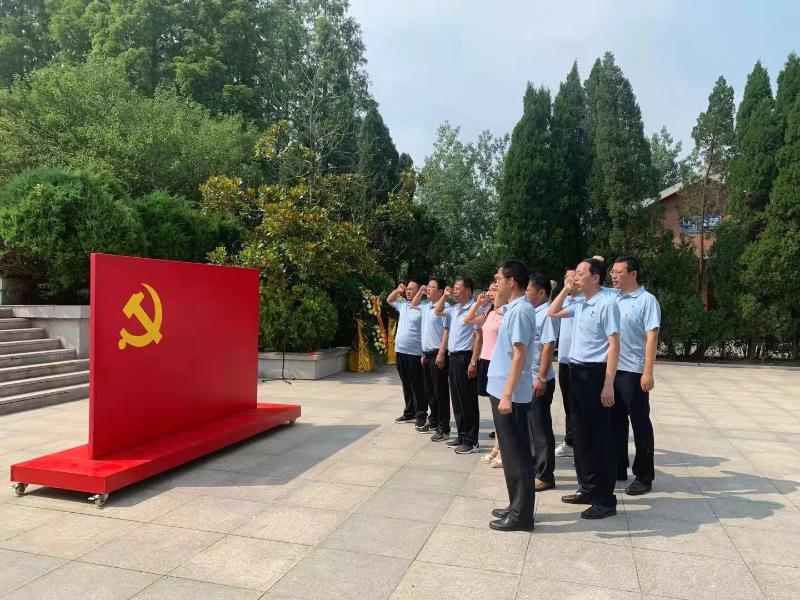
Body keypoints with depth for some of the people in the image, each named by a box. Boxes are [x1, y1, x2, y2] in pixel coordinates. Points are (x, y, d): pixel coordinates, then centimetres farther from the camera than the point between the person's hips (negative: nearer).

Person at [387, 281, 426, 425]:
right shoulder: (403, 305, 12)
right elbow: (389, 300, 28)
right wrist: (397, 291, 13)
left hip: (415, 353, -8)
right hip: (400, 352, 8)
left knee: (418, 387, 1)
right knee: (406, 385, 16)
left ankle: (421, 416, 9)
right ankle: (409, 413, 27)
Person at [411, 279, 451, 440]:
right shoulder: (426, 305, 12)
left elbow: (447, 331, -17)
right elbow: (413, 305, 33)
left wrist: (441, 353, -21)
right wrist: (420, 292, 15)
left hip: (437, 354, -9)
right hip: (426, 354, 9)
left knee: (440, 393, -3)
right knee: (429, 392, 16)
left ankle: (443, 429, 3)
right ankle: (433, 422, 27)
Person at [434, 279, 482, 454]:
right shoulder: (454, 308, 12)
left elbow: (479, 337, -16)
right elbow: (438, 311, 28)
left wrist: (473, 362, -20)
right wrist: (445, 295, 13)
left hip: (465, 357, -9)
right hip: (453, 357, 9)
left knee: (468, 401, -3)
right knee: (457, 399, 13)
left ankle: (472, 441, 4)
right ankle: (462, 436, 23)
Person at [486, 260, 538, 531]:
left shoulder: (521, 311, -17)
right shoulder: (512, 309, 13)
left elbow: (519, 357, -23)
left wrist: (507, 395, -24)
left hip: (510, 394, -10)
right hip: (503, 391, 10)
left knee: (516, 455, 0)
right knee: (512, 452, 17)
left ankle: (521, 515, 11)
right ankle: (517, 506, 28)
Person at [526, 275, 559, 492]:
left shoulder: (547, 313, -14)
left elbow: (548, 347, -20)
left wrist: (541, 378, -22)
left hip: (539, 380, -9)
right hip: (527, 378, 9)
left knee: (541, 428, -1)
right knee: (531, 425, 17)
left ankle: (545, 476, 9)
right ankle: (534, 466, 30)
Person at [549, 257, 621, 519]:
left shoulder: (607, 303, -11)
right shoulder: (579, 304, 11)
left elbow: (614, 345, -15)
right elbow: (553, 312, 26)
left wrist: (608, 384, -20)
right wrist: (565, 289, 11)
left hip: (595, 372, -8)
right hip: (575, 371, 8)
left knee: (599, 436, -1)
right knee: (581, 433, 14)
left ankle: (605, 499, 8)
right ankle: (587, 488, 27)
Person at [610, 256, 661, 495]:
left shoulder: (646, 300, -8)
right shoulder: (612, 299, 9)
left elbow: (652, 337, -12)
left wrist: (648, 372, -18)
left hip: (633, 372, -6)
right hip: (610, 369, 6)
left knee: (640, 424, 5)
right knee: (616, 422, 15)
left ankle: (644, 477, 15)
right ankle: (617, 469, 29)